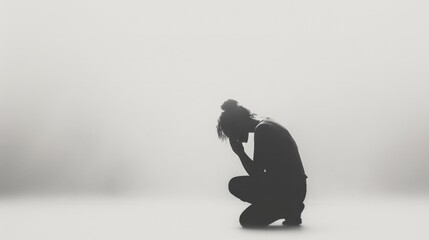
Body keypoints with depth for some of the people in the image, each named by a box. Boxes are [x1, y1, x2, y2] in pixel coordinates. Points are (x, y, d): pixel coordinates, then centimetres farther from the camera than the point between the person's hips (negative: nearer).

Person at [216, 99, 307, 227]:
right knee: (235, 185, 11)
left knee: (247, 220, -8)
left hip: (290, 191, -10)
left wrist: (240, 152, -10)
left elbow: (256, 174, -18)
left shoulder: (262, 130, -19)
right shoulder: (266, 124, 11)